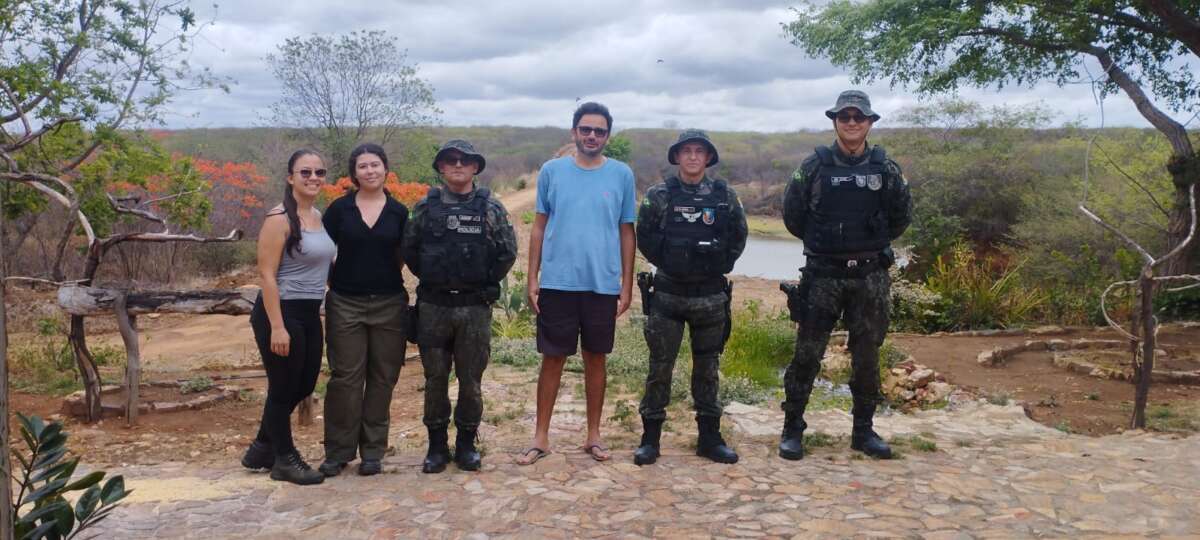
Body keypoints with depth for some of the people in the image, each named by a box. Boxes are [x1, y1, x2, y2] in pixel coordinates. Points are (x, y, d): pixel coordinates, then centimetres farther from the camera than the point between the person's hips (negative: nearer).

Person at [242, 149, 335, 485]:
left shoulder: (319, 217, 8)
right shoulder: (279, 219, -14)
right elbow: (267, 274, -17)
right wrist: (277, 326, -20)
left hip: (310, 315, 8)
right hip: (280, 313, -8)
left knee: (304, 386, 17)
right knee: (283, 388, 6)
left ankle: (262, 448, 36)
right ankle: (284, 460, 23)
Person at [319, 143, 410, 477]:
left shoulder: (398, 212, 4)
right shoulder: (339, 209, 2)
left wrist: (382, 277, 4)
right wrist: (336, 281, 1)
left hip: (389, 304, 1)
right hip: (346, 304, -1)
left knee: (382, 377, 5)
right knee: (345, 377, 0)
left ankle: (372, 450, 16)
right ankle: (338, 451, 11)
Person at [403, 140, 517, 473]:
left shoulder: (490, 207, 2)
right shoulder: (425, 206, 4)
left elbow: (508, 251, 3)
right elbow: (409, 249, 10)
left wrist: (486, 283, 1)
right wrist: (429, 279, 6)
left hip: (475, 308, -1)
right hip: (433, 307, 1)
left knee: (471, 379, 6)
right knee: (435, 378, 8)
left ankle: (466, 444, 20)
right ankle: (436, 445, 19)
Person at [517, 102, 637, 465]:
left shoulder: (622, 175, 3)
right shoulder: (552, 171, 3)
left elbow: (626, 232, 6)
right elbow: (539, 227, 6)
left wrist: (627, 285, 3)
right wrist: (532, 278, 1)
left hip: (604, 285, 1)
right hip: (557, 283, 0)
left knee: (595, 359, 11)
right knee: (552, 358, 5)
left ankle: (593, 435, 23)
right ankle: (541, 437, 16)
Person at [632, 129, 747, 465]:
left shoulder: (725, 196, 4)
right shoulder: (659, 196, -2)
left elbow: (738, 236, 10)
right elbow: (645, 238, 2)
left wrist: (722, 265, 2)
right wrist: (667, 262, -3)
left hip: (711, 295, 2)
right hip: (668, 295, -2)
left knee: (708, 368, 11)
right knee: (660, 367, 2)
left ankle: (710, 438, 20)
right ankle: (650, 438, 11)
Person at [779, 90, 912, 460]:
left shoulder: (885, 168, 4)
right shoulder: (815, 166, -1)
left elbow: (902, 216, 15)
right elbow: (793, 215, 5)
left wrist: (873, 244, 12)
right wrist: (822, 243, 9)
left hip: (870, 276, 2)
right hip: (822, 275, -2)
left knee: (867, 357, 10)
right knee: (807, 354, 1)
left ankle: (863, 431, 23)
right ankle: (792, 429, 11)